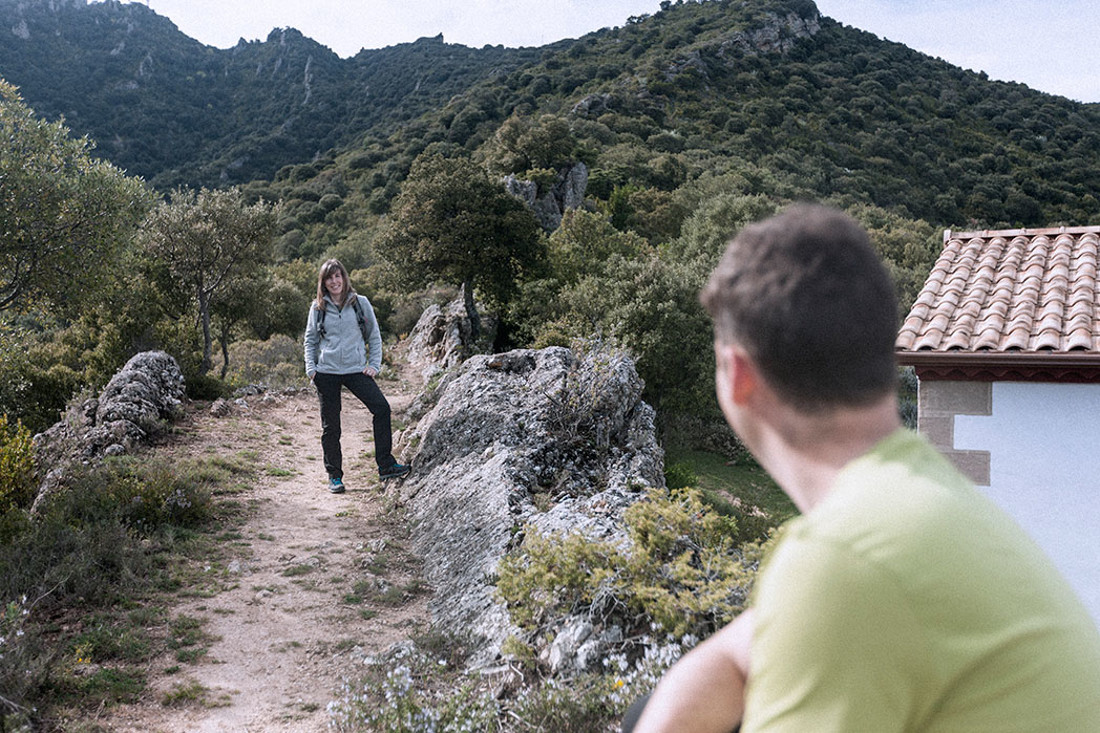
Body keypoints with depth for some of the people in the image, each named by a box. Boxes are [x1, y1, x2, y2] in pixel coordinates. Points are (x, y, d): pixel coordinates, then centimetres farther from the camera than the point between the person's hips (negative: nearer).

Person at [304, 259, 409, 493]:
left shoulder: (360, 303, 5)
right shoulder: (318, 307, 7)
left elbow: (374, 337, 10)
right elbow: (310, 340, 15)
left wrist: (374, 365, 0)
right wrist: (311, 368, 3)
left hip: (356, 369, 0)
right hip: (326, 372, 1)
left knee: (381, 408, -18)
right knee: (330, 425, 4)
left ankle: (385, 465, -11)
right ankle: (334, 475, 15)